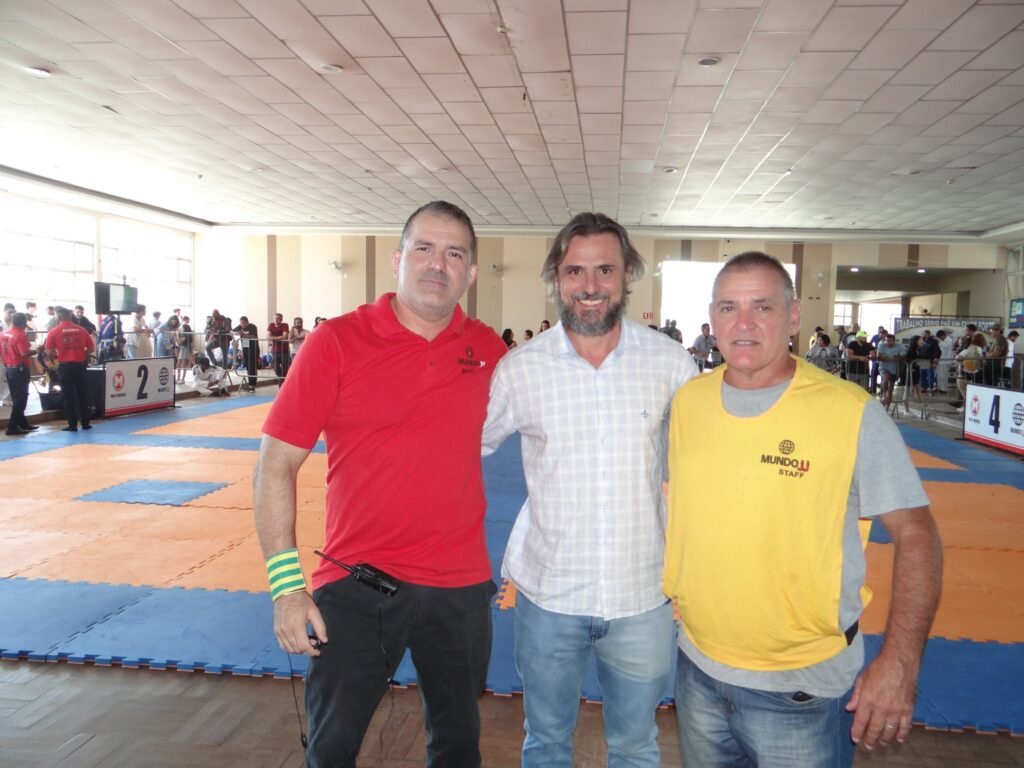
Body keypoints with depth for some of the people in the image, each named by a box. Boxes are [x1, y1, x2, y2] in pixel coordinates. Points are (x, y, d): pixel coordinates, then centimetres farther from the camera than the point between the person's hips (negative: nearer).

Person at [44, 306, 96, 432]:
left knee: (68, 396, 6)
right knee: (82, 395, 12)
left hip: (65, 366, -2)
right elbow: (91, 348, 4)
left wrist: (58, 355, 12)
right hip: (80, 365, 2)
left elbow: (49, 353, -7)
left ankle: (72, 425, 8)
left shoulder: (54, 332, -5)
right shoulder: (81, 330, 1)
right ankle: (85, 423, 17)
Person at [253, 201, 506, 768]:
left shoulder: (488, 350, -1)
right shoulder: (336, 342, -10)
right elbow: (276, 463, -9)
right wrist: (286, 582, -12)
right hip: (354, 587, -2)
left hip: (461, 586, 3)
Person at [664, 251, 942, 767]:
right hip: (697, 668, 4)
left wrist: (898, 665, -16)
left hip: (804, 688, -4)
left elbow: (915, 537, -11)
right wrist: (667, 599, 11)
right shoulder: (686, 401, -2)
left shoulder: (852, 414, -16)